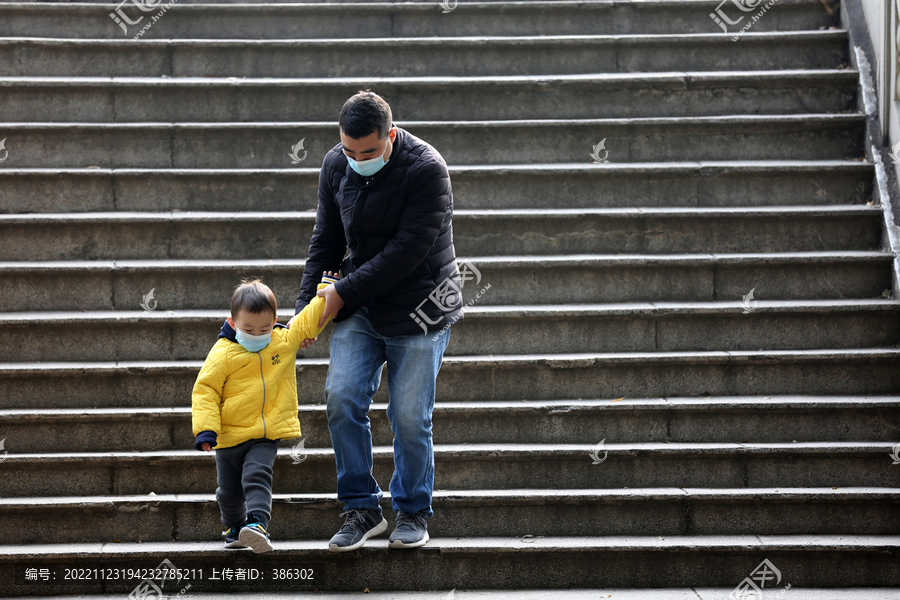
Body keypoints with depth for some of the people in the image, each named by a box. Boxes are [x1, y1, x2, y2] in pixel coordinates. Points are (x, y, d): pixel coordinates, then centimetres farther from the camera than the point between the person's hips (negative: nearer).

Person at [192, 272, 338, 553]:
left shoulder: (285, 340, -1)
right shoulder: (222, 353, -10)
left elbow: (310, 320, 9)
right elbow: (205, 390, -7)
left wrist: (327, 289, 3)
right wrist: (205, 428, -14)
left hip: (266, 434, 0)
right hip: (230, 435, 0)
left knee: (257, 476, -20)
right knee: (229, 488, 12)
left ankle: (256, 522, -32)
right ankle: (234, 526, 34)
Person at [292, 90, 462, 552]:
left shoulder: (425, 170, -19)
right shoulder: (336, 165, 1)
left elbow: (406, 251, -22)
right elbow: (327, 240, 10)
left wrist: (344, 293, -19)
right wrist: (306, 305, 0)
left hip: (417, 306, -5)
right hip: (358, 308, 5)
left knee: (409, 416, -3)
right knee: (341, 399, -9)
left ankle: (413, 513, 17)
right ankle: (362, 509, 4)